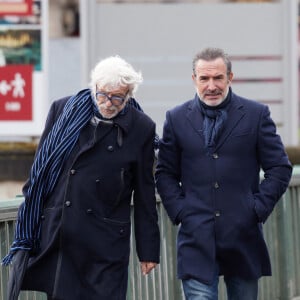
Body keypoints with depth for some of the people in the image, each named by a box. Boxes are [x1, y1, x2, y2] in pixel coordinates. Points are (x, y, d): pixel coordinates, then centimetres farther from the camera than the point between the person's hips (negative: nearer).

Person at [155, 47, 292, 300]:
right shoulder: (177, 118, 7)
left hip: (243, 237, 1)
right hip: (196, 239, 0)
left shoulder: (256, 114, 3)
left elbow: (280, 168, 4)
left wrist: (258, 209, -5)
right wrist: (179, 211, -3)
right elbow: (165, 173, 11)